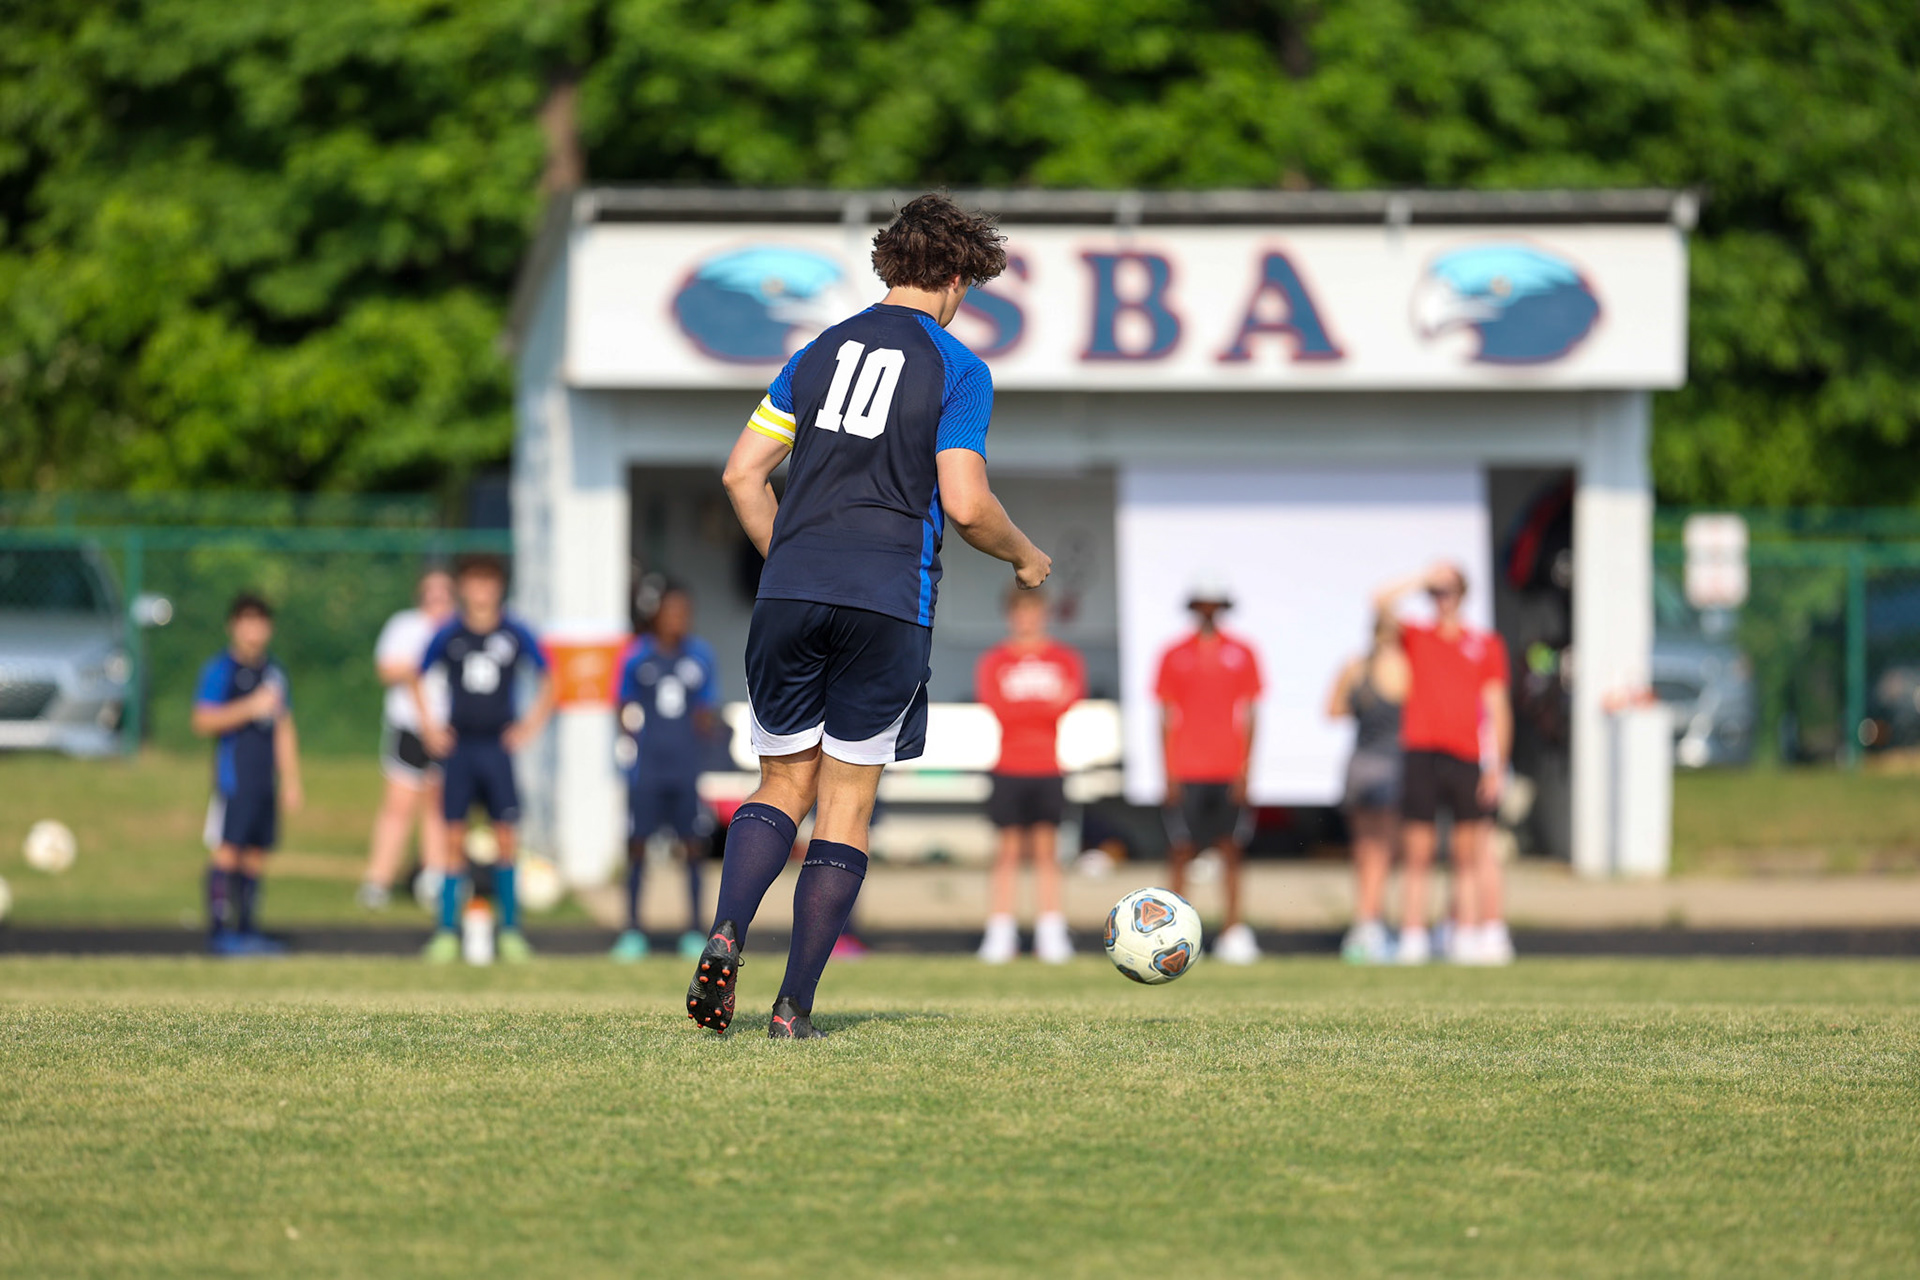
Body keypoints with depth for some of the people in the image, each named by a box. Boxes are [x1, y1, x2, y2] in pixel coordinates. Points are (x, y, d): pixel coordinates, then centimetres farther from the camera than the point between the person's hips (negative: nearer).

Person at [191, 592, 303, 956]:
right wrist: (250, 707, -19)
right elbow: (203, 721, -12)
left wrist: (291, 781, 21)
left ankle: (247, 929, 13)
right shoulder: (219, 669, -4)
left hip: (265, 782, 7)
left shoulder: (274, 671, 17)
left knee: (256, 855, 7)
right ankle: (218, 930, -9)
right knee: (227, 851, -10)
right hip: (233, 773, -7)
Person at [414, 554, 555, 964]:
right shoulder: (448, 634, 0)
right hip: (458, 746, 0)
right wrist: (429, 726, 8)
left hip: (498, 746, 0)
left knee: (505, 838, -4)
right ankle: (447, 931, 3)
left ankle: (510, 930, 5)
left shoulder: (515, 634, 0)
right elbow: (418, 679, 16)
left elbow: (546, 679, 14)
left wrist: (531, 725, 6)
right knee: (455, 838, -3)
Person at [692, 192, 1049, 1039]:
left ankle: (725, 936, -15)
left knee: (784, 785, 13)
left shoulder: (821, 352, 14)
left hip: (791, 592, 3)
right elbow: (966, 504, -8)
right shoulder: (957, 370, 0)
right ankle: (795, 1008, 0)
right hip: (889, 603, -3)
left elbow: (741, 474, 11)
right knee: (847, 803, 4)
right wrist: (1024, 557, 11)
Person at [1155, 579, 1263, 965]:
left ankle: (1234, 932, 1)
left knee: (1231, 851, -1)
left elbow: (1248, 715, 7)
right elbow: (1166, 718, 7)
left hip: (1228, 771, 0)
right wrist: (1168, 773, -1)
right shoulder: (1175, 656, 7)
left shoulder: (1240, 654, 7)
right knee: (1181, 850, -3)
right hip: (1186, 773, 0)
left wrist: (1245, 770, -1)